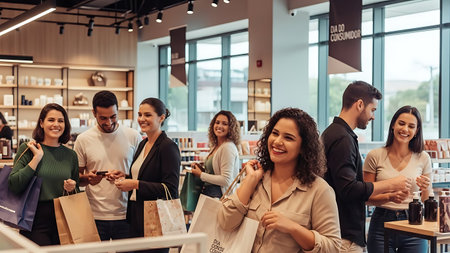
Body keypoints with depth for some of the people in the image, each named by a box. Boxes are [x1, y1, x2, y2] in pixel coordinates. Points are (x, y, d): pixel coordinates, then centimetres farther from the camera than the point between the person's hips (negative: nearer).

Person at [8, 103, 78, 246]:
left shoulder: (70, 155, 9)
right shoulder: (27, 149, -1)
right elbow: (14, 186, -13)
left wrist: (73, 188, -4)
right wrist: (37, 158, -12)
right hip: (36, 222, -3)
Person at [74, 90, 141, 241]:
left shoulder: (133, 136, 2)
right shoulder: (83, 140, 2)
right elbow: (77, 177, 8)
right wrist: (87, 178, -14)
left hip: (125, 214, 0)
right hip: (95, 216, 0)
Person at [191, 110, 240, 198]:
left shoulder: (228, 147, -14)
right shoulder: (215, 146, 13)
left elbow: (226, 180, -19)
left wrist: (201, 174, -11)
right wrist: (201, 169, 5)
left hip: (218, 194, -8)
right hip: (207, 191, 8)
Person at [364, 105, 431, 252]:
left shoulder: (423, 158, 4)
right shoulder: (375, 156, -2)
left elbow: (427, 201, 10)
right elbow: (367, 197, -1)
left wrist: (425, 189, -11)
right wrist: (390, 197, -18)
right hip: (382, 224, -1)